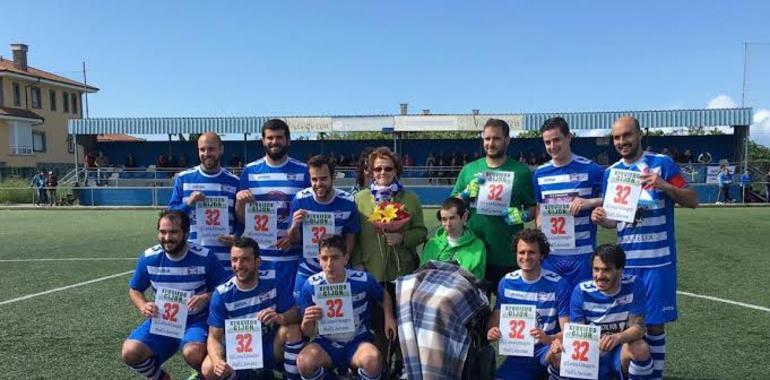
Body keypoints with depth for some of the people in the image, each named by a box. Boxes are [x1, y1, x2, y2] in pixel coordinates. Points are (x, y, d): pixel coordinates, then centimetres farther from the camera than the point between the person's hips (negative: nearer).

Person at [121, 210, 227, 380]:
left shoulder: (205, 257, -14)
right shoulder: (148, 258, -6)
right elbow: (134, 290, 9)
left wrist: (206, 298, -25)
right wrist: (143, 307, -12)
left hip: (196, 320, -4)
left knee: (193, 353, -34)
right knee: (130, 353, -19)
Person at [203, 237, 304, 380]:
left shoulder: (273, 280, -14)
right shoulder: (221, 294, -14)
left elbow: (295, 313, -15)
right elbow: (214, 337, -14)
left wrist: (281, 318, -39)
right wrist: (218, 361, -36)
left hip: (271, 348, -1)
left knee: (292, 328, -30)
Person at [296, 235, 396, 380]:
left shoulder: (364, 280, -13)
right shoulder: (310, 285, -11)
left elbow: (384, 297, 10)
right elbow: (307, 333, -2)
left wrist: (388, 316, -11)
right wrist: (307, 321, -26)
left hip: (358, 341, -1)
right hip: (326, 343, 1)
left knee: (373, 360, -34)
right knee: (304, 362, -31)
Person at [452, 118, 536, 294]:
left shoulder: (521, 171, 2)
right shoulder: (469, 169, 8)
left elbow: (534, 208, 6)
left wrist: (523, 215, -15)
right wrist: (467, 192, -9)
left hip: (509, 258, -1)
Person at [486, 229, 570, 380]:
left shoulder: (558, 284, -11)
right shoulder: (506, 282, -1)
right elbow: (494, 319, 2)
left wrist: (548, 339, -32)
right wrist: (491, 332, -21)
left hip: (547, 349, -5)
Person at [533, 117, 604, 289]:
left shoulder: (591, 169, -4)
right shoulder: (540, 173, 7)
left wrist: (590, 202, -18)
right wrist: (540, 231, -1)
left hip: (582, 253, -3)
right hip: (549, 253, 3)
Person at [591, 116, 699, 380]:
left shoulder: (662, 163, -3)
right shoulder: (611, 172, 8)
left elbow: (693, 201, -5)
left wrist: (664, 185, -22)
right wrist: (601, 218, -9)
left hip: (657, 258, -3)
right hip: (625, 259, 3)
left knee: (655, 322, 3)